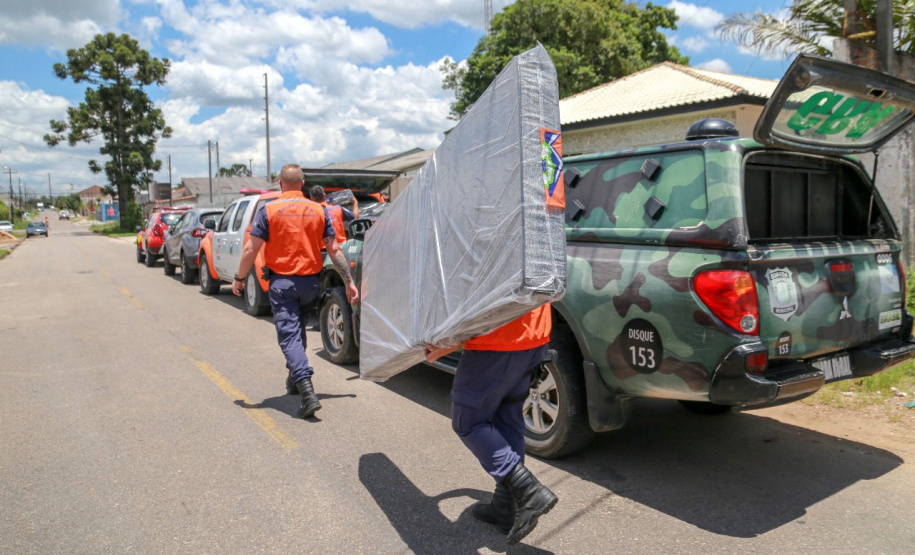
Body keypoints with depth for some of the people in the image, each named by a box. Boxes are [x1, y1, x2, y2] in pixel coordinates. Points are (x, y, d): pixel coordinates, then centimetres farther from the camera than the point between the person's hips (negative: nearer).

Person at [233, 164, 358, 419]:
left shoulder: (268, 210, -6)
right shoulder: (318, 211, 3)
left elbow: (251, 249, -8)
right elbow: (334, 250, 2)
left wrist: (239, 278, 5)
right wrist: (349, 281, 7)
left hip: (282, 282, -4)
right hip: (311, 282, 4)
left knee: (289, 336, -5)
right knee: (298, 329, 24)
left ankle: (307, 390, -20)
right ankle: (295, 379, 37)